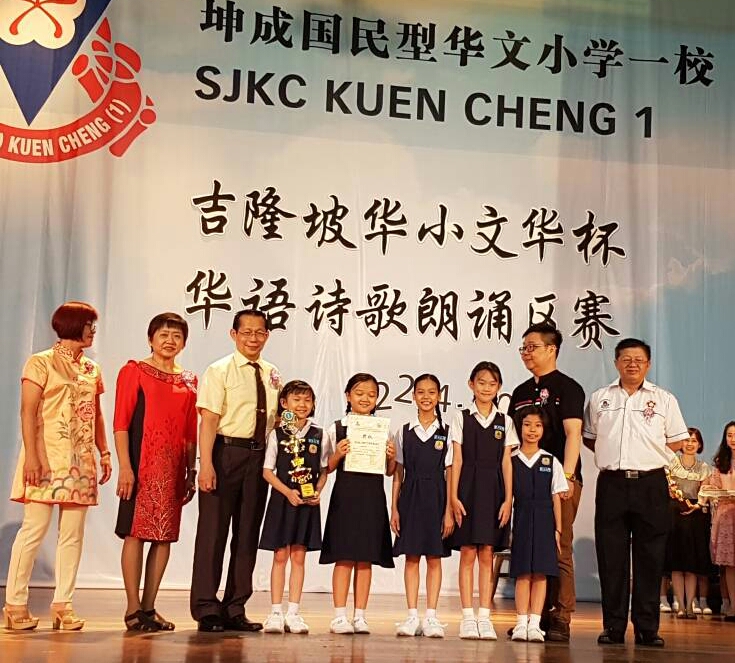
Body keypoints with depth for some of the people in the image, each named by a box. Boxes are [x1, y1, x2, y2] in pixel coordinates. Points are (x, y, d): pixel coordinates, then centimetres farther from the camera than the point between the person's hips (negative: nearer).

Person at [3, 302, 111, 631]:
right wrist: (32, 455, -16)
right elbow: (28, 412, -8)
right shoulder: (41, 363, -1)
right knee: (34, 529, -6)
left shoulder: (92, 370, 15)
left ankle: (62, 604, 8)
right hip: (47, 457, -5)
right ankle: (15, 603, 1)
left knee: (73, 534, 3)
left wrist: (104, 453, 8)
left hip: (80, 461, 6)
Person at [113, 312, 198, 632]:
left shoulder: (189, 381, 15)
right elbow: (121, 422, -5)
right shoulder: (134, 372, 1)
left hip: (174, 469, 5)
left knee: (165, 536, 5)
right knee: (135, 533, -4)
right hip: (141, 466, -5)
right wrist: (125, 467, -13)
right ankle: (133, 609, 3)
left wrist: (191, 471, 11)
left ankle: (149, 608, 13)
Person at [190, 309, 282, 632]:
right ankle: (206, 609, 8)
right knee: (213, 530, -1)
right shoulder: (219, 371, -4)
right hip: (226, 451, -5)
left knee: (248, 533, 10)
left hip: (260, 456, 6)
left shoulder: (272, 374, 12)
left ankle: (234, 609, 20)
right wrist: (206, 465, -18)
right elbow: (208, 420, -11)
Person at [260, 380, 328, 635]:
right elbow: (267, 471, -2)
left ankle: (293, 613, 10)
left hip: (308, 501, 2)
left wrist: (317, 491, -9)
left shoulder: (319, 435, 4)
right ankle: (276, 612, 7)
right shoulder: (277, 434, 0)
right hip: (282, 499, -1)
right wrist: (288, 492, -14)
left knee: (299, 557, 5)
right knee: (280, 556, 2)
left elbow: (324, 470, 9)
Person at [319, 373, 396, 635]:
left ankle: (360, 615, 11)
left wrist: (392, 457, -8)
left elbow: (389, 471, 12)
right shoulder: (336, 428, 3)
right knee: (344, 557, -2)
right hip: (345, 495, -2)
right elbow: (328, 468, 4)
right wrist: (338, 454, -15)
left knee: (366, 558, 5)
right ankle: (340, 615, 4)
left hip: (372, 497, 2)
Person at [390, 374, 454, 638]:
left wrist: (449, 510, -5)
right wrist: (394, 508, 3)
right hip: (410, 496, 1)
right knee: (411, 557, 3)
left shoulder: (446, 432, 1)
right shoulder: (403, 432, 6)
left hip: (436, 497, -1)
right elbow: (398, 473, 8)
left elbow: (450, 474, 0)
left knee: (434, 557, 3)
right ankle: (412, 616, 8)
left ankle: (431, 617, 9)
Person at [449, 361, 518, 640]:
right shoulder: (461, 418, 4)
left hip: (493, 490, 2)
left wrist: (508, 499, -2)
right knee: (467, 554, 0)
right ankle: (468, 617, 5)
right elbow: (457, 460, 0)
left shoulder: (505, 422, 9)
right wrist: (454, 497, -6)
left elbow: (506, 463, 6)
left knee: (487, 555, 4)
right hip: (468, 488, -2)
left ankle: (484, 617, 8)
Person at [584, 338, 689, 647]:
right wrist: (615, 456, 5)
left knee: (650, 558, 1)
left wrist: (648, 454, -1)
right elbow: (589, 438, 16)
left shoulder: (664, 399, 7)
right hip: (611, 484, 1)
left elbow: (676, 442, 7)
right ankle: (613, 626, 9)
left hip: (650, 484, -1)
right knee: (611, 557, 2)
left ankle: (647, 628, 8)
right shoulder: (600, 398, 11)